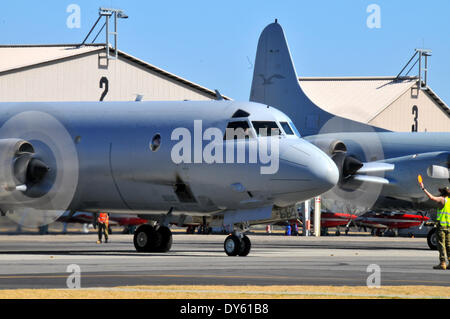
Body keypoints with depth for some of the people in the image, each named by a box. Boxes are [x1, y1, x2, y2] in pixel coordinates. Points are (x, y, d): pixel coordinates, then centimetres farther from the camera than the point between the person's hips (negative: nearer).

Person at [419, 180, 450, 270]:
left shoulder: (442, 199, -7)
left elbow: (432, 197, -19)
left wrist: (423, 189, -14)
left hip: (441, 225, -6)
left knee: (441, 244, -6)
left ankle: (442, 263, -11)